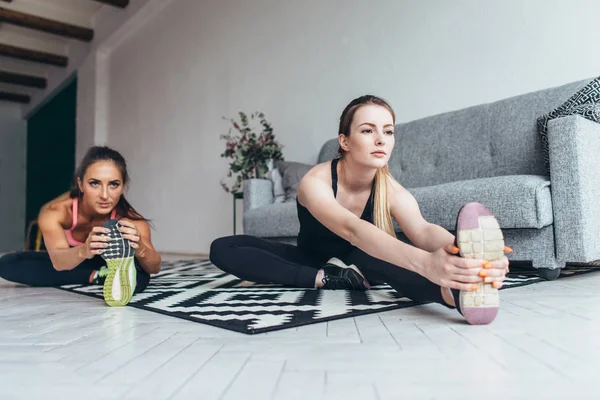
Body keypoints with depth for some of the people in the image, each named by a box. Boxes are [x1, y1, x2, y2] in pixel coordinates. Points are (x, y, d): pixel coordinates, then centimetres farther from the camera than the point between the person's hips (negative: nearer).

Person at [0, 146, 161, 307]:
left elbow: (154, 268, -39)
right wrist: (83, 251, -70)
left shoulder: (129, 218, -32)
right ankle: (96, 276, -24)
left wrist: (139, 249, -62)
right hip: (71, 262, 5)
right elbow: (58, 261, -46)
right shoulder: (54, 212, -32)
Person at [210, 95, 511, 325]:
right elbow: (353, 230, -52)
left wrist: (459, 250, -67)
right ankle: (330, 279, -29)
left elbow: (423, 230, -42)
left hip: (356, 263, 1)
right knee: (222, 249, -23)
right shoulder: (315, 182, -32)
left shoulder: (391, 190, -21)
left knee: (372, 255, -38)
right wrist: (425, 262, -70)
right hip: (312, 262, 0)